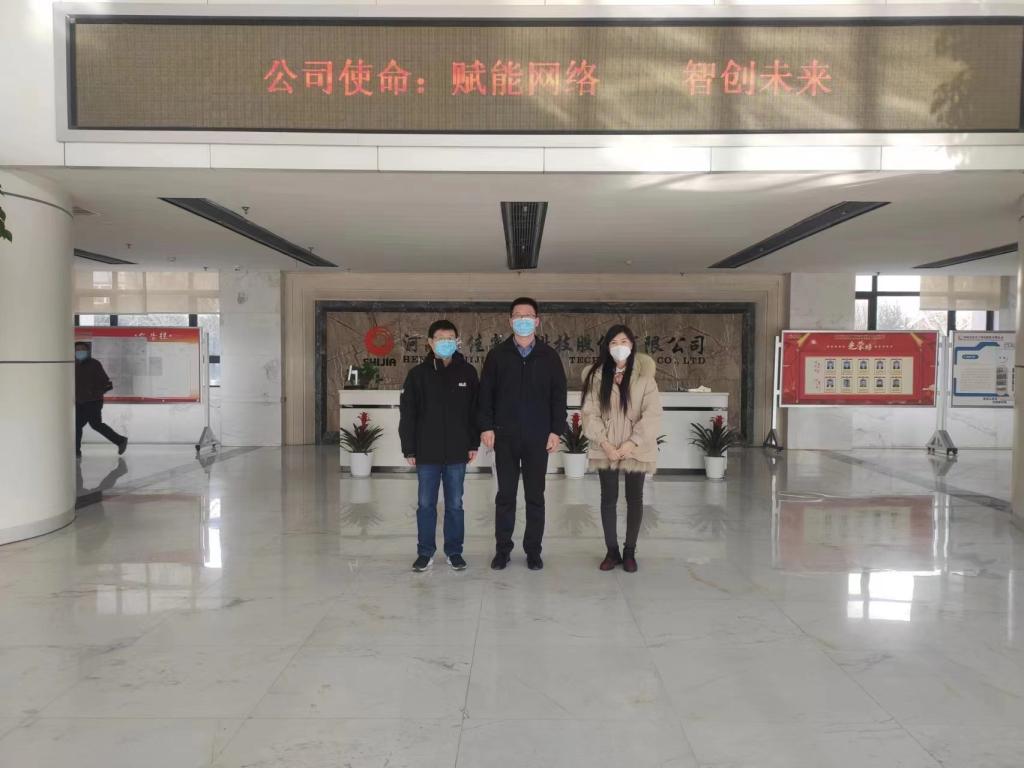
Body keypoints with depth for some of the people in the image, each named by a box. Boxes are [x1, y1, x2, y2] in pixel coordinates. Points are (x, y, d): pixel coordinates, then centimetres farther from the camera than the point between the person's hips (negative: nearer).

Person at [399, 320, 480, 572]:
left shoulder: (468, 372, 1)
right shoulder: (418, 374, -2)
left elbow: (475, 410, 5)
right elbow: (407, 414, -1)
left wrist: (474, 443, 2)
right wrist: (409, 449, -4)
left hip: (457, 452, 1)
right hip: (427, 452, 0)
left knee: (455, 504, 10)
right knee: (426, 504, 7)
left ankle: (454, 551, 21)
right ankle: (425, 552, 19)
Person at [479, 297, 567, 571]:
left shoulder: (549, 356, 4)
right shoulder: (497, 354, 4)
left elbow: (558, 396, 3)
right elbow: (486, 394, 3)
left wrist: (556, 430, -3)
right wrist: (486, 427, -5)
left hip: (538, 437, 0)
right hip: (505, 436, 0)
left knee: (535, 496, 7)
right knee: (505, 495, 7)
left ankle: (533, 550, 17)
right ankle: (502, 549, 17)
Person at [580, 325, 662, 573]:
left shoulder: (644, 375, -6)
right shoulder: (597, 375, -1)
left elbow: (652, 414, -10)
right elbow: (590, 412, -4)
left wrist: (633, 443, -16)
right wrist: (604, 443, -13)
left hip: (636, 449, -1)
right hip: (606, 449, 1)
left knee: (634, 499, 9)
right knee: (608, 499, 7)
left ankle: (630, 552, 22)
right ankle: (612, 551, 20)